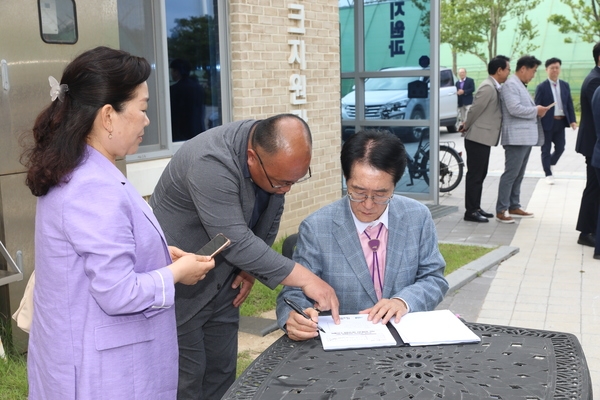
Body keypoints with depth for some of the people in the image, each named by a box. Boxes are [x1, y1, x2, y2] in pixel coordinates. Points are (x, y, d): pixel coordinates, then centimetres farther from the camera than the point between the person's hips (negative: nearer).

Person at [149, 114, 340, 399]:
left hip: (222, 282, 7)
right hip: (179, 286, -6)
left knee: (221, 376, 11)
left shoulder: (277, 155, -9)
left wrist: (251, 267, -2)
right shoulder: (210, 163, -32)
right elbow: (236, 243, -33)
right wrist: (305, 279, -30)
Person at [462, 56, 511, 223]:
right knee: (475, 175, -4)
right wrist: (466, 127, -3)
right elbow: (475, 110, -15)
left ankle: (476, 208, 22)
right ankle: (470, 211, 1)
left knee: (480, 175, 14)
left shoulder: (494, 88, 13)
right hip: (478, 138, -10)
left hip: (484, 138, 10)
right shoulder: (488, 88, -18)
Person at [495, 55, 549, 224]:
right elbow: (514, 109, -22)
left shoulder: (520, 85, 21)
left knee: (518, 174, 13)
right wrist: (536, 111, -12)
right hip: (516, 137, -10)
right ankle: (501, 210, -5)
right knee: (511, 174, -9)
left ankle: (514, 207, 20)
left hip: (526, 137, 10)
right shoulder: (510, 84, -12)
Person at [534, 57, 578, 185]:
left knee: (560, 148, 8)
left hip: (561, 122, 4)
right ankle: (548, 174, 16)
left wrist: (572, 120, 0)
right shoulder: (541, 87, -5)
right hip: (547, 123, -4)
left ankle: (550, 164, 37)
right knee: (546, 150, 5)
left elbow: (570, 104, 10)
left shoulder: (565, 86, 9)